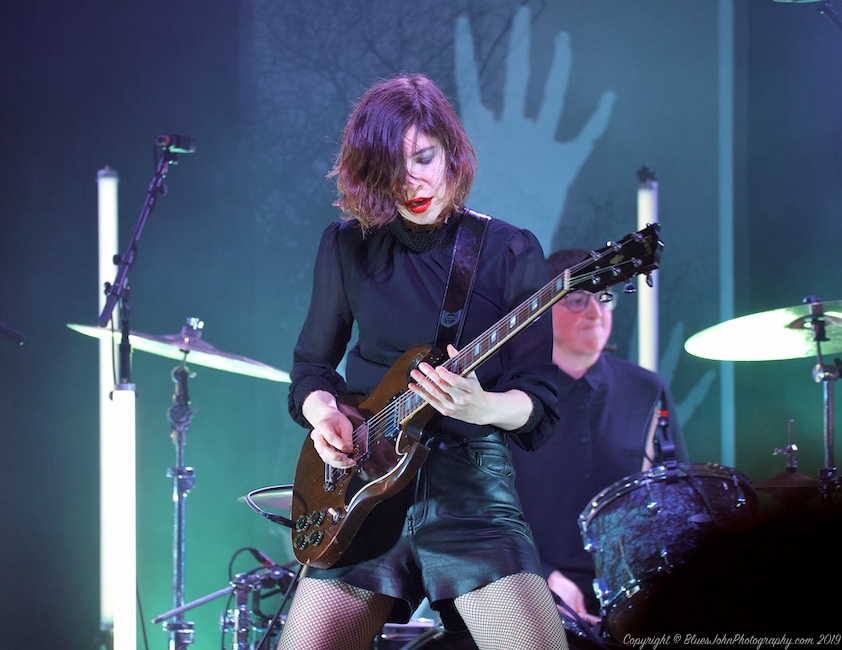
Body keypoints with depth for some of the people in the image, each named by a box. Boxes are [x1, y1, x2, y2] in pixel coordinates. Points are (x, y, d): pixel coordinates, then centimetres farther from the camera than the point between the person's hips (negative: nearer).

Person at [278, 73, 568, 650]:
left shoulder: (511, 254, 1)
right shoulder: (349, 245, 8)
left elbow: (538, 402, -2)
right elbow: (312, 364, 16)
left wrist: (481, 407, -23)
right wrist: (323, 412, -5)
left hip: (470, 484, -2)